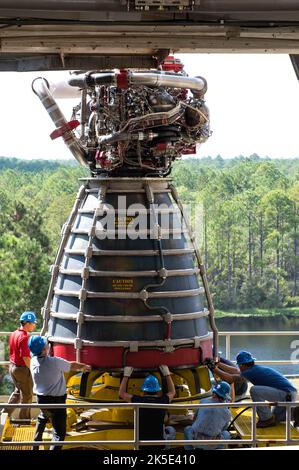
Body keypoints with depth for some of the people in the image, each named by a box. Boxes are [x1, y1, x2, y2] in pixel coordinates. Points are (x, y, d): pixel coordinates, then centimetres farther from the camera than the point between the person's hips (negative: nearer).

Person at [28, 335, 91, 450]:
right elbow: (72, 365, -5)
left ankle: (35, 446, 46)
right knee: (59, 433, -5)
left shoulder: (33, 361, -4)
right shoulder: (55, 362, -23)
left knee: (42, 419, 36)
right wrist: (84, 366, 17)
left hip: (41, 399, 7)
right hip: (56, 401, -7)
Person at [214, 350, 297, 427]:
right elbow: (235, 371, 26)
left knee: (254, 390, -16)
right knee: (275, 419, 27)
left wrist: (215, 369, -1)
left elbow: (230, 378, -12)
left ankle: (266, 419, -7)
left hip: (286, 394, -10)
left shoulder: (252, 372, -11)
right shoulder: (256, 369, 16)